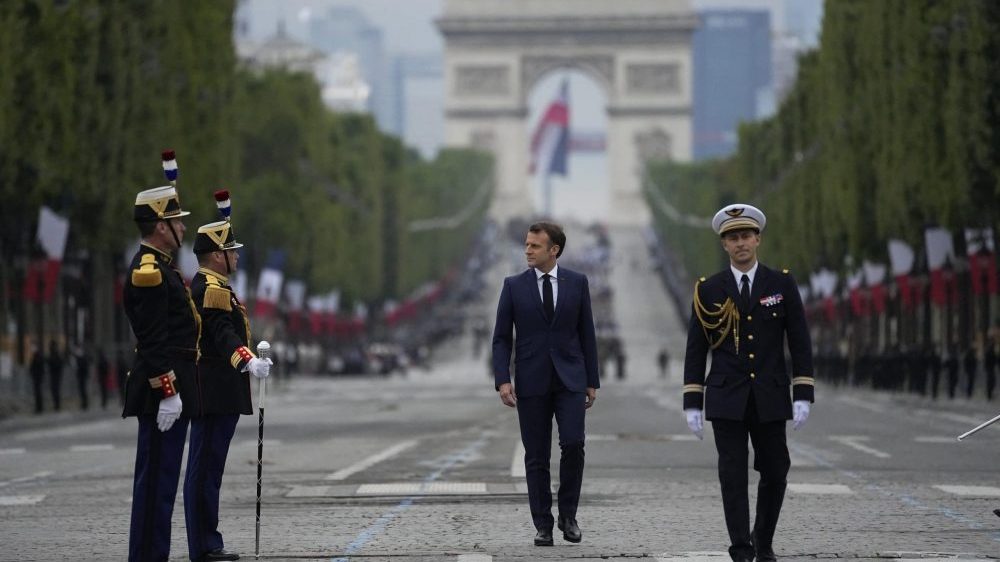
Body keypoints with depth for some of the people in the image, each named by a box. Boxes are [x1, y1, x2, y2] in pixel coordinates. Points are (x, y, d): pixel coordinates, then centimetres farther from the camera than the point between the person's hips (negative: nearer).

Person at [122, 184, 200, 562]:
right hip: (163, 388, -11)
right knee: (156, 478, -8)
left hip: (171, 387, 11)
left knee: (159, 478, 13)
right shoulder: (149, 271, -16)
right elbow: (153, 341, -21)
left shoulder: (158, 267, 17)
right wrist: (167, 392, -23)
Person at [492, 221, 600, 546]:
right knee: (536, 457, 2)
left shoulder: (577, 283, 4)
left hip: (570, 379, 0)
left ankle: (568, 514, 1)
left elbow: (587, 334, 8)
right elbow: (501, 337, 3)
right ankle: (543, 526, 9)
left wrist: (592, 381, 5)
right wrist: (502, 380, -9)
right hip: (531, 382, 0)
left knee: (573, 444, -16)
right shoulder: (514, 286, 3)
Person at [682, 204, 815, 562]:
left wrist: (803, 395, -5)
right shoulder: (709, 290, 3)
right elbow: (696, 350, 5)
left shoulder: (782, 284, 4)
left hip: (770, 398, 1)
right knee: (733, 476, -4)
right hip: (726, 399, -1)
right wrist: (692, 404, -1)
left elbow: (800, 344, 3)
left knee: (774, 472, 6)